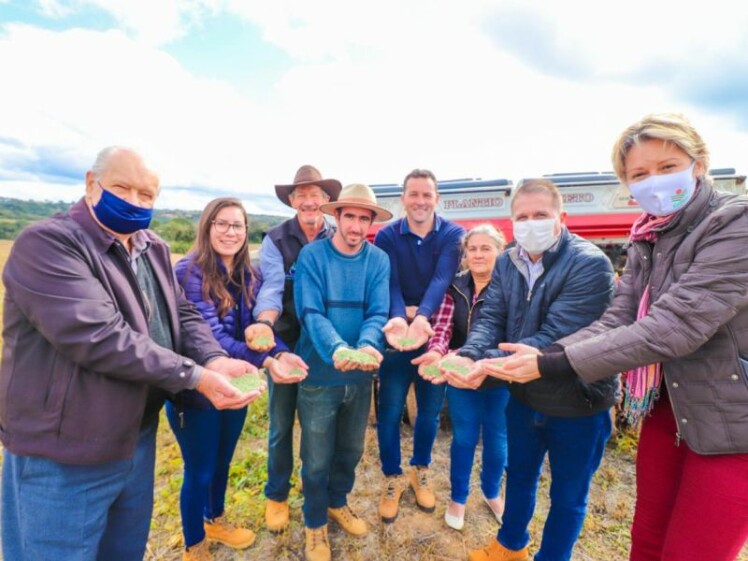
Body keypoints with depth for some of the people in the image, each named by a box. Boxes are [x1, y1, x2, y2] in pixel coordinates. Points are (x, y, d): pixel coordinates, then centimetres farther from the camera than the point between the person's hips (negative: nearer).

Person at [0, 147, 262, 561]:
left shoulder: (154, 249, 5)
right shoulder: (47, 243, -19)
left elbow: (183, 314, 3)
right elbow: (99, 337, -30)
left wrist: (215, 360, -17)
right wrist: (195, 376, -29)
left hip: (138, 437, 7)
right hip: (63, 455, -7)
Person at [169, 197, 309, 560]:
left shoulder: (249, 276, 0)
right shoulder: (189, 271, -20)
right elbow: (210, 335, -28)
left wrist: (282, 353, -25)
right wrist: (265, 362, -39)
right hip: (197, 390, -6)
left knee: (223, 462, 25)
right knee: (199, 472, 13)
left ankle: (215, 521, 52)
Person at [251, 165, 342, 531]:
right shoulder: (276, 240, -7)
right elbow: (272, 287, -20)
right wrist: (264, 323, -40)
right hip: (286, 343, -1)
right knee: (281, 424, 14)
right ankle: (276, 495, 38)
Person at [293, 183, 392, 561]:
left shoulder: (379, 260, -3)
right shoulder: (312, 255, -12)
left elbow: (377, 313, -11)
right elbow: (311, 313, -20)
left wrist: (366, 346, -33)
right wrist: (337, 349, -38)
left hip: (360, 376, 3)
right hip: (319, 375, -3)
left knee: (351, 451, 22)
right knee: (317, 459, 13)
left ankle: (337, 502, 52)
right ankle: (315, 523, 41)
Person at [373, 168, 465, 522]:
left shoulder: (453, 235, -5)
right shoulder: (387, 236, -4)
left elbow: (442, 280, -20)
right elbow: (390, 284, -16)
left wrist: (422, 317, -38)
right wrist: (399, 319, -37)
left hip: (437, 335, 1)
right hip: (397, 334, 0)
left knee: (431, 410, 15)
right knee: (389, 411, 7)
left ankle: (420, 471, 41)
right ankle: (392, 478, 32)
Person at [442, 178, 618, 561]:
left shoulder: (590, 264, -23)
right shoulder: (506, 263, -4)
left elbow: (555, 336, -31)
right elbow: (491, 318, -11)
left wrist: (491, 364, -41)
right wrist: (468, 355, -32)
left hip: (577, 402, -5)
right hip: (524, 395, 6)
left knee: (567, 496, 17)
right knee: (519, 475, 26)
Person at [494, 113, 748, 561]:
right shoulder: (647, 240, 3)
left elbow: (676, 326, -30)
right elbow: (617, 321, -7)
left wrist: (552, 365, -30)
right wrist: (545, 355, -23)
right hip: (667, 406, 6)